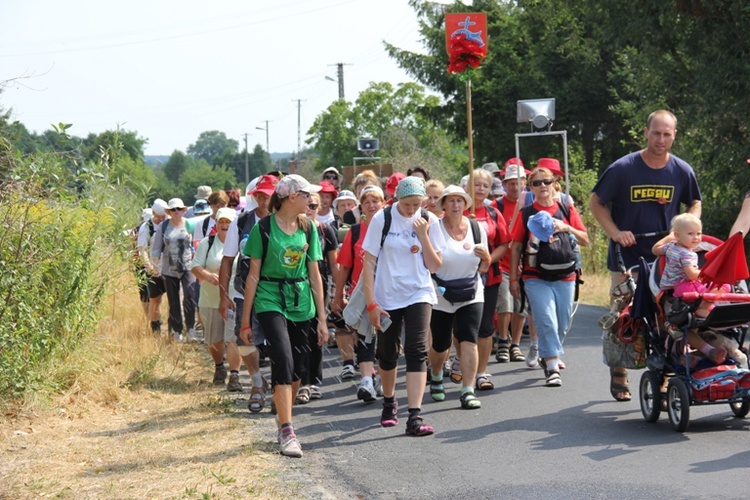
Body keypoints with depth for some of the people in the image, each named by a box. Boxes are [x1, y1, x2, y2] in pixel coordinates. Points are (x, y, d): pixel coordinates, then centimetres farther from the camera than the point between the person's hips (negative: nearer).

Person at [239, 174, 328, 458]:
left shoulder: (308, 228, 9)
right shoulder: (264, 227, -3)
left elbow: (315, 274, 12)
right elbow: (254, 274, 0)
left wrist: (322, 318, 9)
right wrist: (245, 320, 0)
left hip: (301, 303, 5)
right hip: (270, 300, -5)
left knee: (296, 369, 6)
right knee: (283, 360, -18)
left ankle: (283, 416, 27)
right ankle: (287, 433, -19)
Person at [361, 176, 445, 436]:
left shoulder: (429, 221, -1)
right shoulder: (383, 219, -6)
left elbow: (434, 266, -1)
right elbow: (368, 262, -4)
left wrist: (423, 236, -14)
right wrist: (371, 303, -9)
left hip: (419, 295, 0)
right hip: (386, 297, 0)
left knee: (417, 351, -13)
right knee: (387, 353, 12)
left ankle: (415, 416, -18)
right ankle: (389, 403, 39)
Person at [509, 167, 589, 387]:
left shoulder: (567, 210, 8)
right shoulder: (526, 214, 4)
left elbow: (585, 240, 8)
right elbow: (515, 247, 6)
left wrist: (567, 228, -11)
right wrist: (513, 278, 3)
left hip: (565, 277, 3)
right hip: (536, 278, -2)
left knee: (562, 324, 9)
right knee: (546, 322, -15)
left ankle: (547, 356, 32)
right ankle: (552, 368, -13)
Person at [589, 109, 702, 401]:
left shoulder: (682, 171, 0)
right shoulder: (623, 169, -8)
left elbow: (694, 204, 17)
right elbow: (596, 202, 2)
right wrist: (615, 232, -12)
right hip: (627, 257, -1)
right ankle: (619, 377, 21)